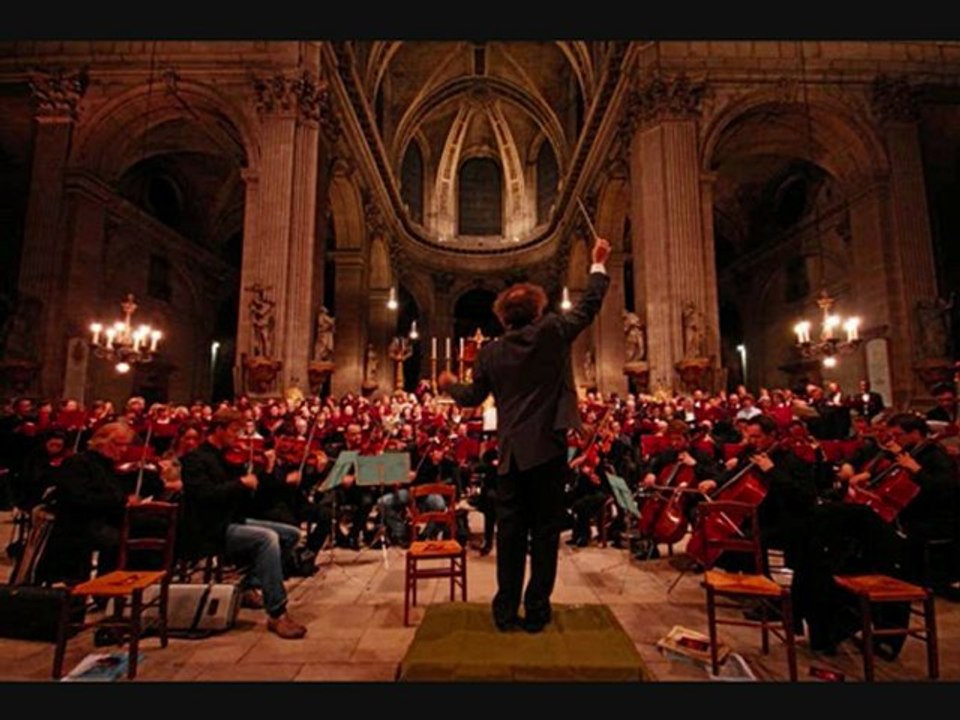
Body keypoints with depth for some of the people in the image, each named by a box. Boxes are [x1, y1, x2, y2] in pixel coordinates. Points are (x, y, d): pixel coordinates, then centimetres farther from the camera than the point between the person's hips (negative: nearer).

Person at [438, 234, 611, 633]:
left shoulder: (490, 353, 2)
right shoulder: (552, 332, -5)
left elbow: (473, 397, 12)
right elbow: (589, 305, 6)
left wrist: (449, 385, 33)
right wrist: (598, 265, 20)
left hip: (511, 453, 2)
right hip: (548, 447, -2)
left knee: (510, 532, 11)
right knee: (545, 531, 9)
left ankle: (506, 610, 21)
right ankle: (536, 610, 19)